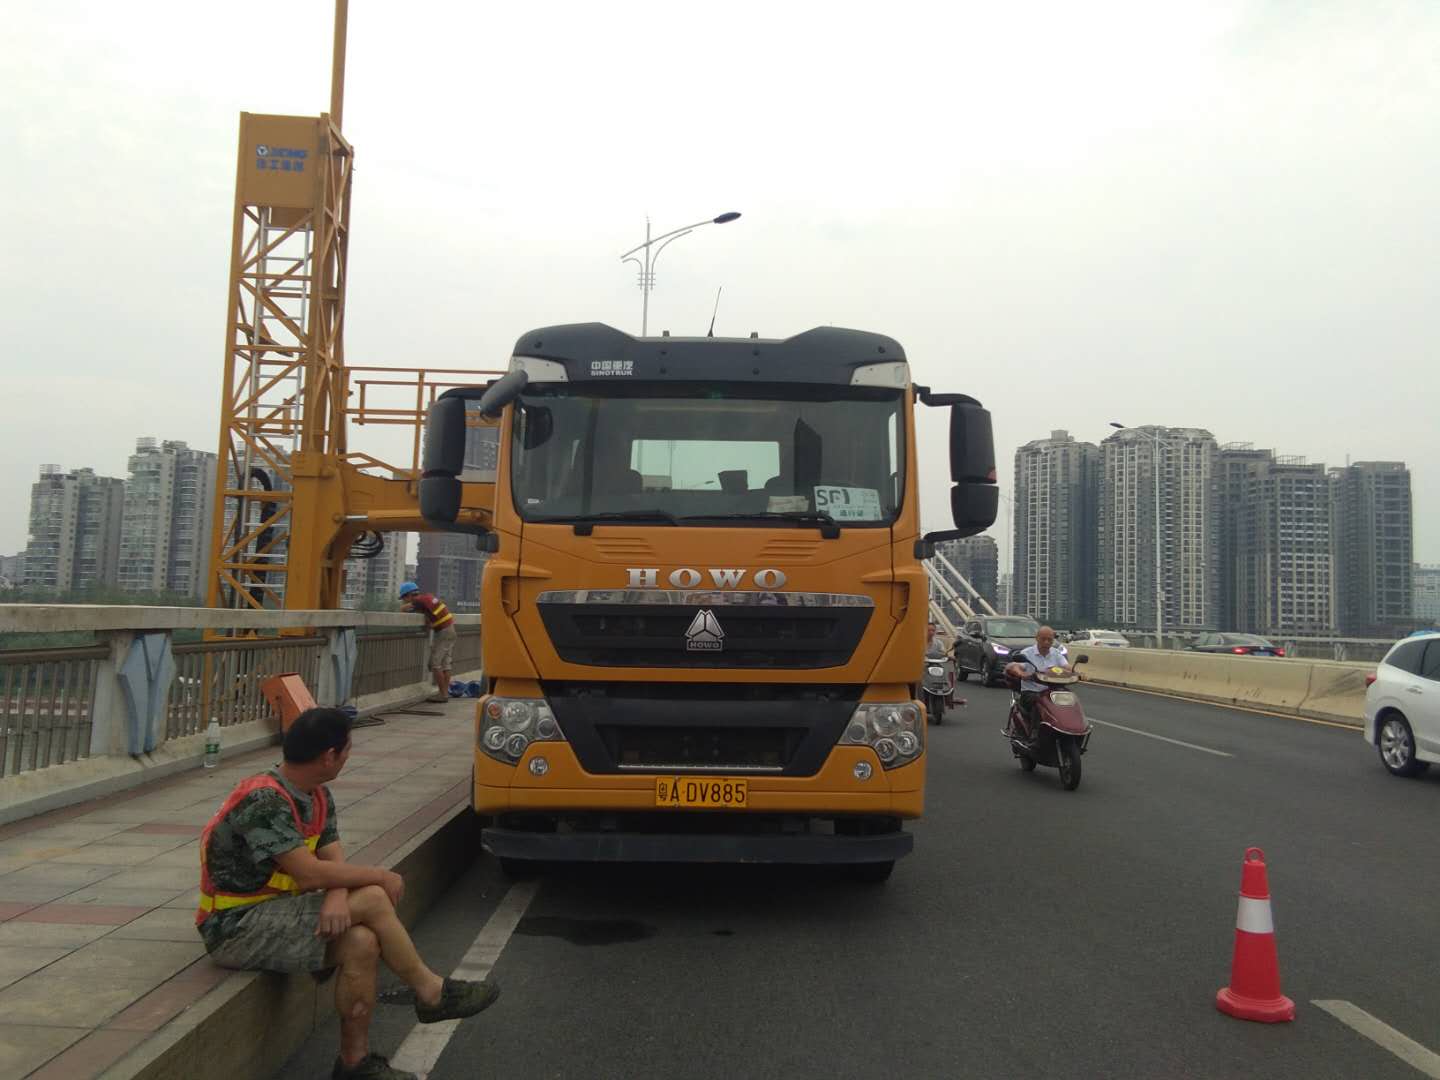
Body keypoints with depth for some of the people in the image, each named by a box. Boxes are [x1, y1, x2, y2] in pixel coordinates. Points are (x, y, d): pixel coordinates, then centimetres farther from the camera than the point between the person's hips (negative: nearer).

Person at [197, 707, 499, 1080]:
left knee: (361, 943, -18)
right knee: (372, 901, -21)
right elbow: (309, 872, -27)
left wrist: (337, 898, -24)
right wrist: (381, 876, -16)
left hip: (273, 913, 8)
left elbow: (334, 860, -1)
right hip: (234, 929, -8)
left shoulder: (318, 797, 5)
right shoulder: (263, 800, -24)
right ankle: (431, 992, -4)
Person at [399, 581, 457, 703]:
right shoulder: (427, 596, 13)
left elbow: (404, 607, -18)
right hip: (450, 629, 9)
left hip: (442, 632, -9)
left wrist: (404, 605, 3)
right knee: (445, 664, 11)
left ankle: (443, 694, -4)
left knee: (435, 664, -5)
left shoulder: (420, 600, -12)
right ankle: (445, 692, 13)